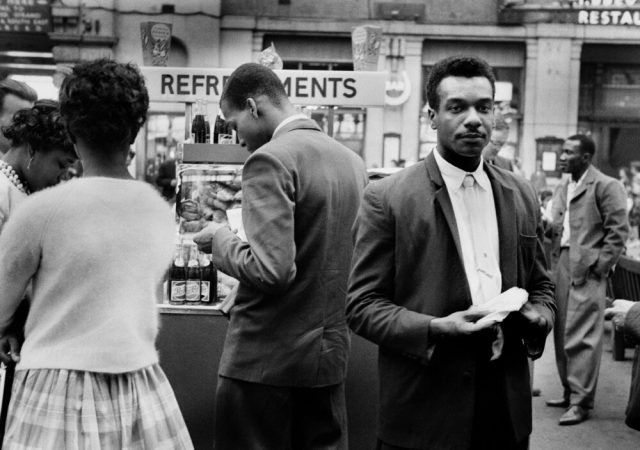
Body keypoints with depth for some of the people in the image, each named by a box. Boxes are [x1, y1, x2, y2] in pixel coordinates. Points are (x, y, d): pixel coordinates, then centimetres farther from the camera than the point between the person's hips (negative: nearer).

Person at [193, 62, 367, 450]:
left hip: (267, 358, -7)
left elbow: (271, 269, -24)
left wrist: (221, 240, -7)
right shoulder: (353, 161, 7)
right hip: (331, 351, 7)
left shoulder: (271, 159, -16)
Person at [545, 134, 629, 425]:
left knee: (581, 337, -7)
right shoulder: (562, 189, 17)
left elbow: (618, 231, -9)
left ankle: (581, 402, -1)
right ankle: (569, 392, 23)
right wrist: (554, 257, 3)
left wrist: (599, 266, -12)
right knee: (562, 335, 11)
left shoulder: (606, 186, -6)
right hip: (562, 267, 7)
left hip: (587, 270, -7)